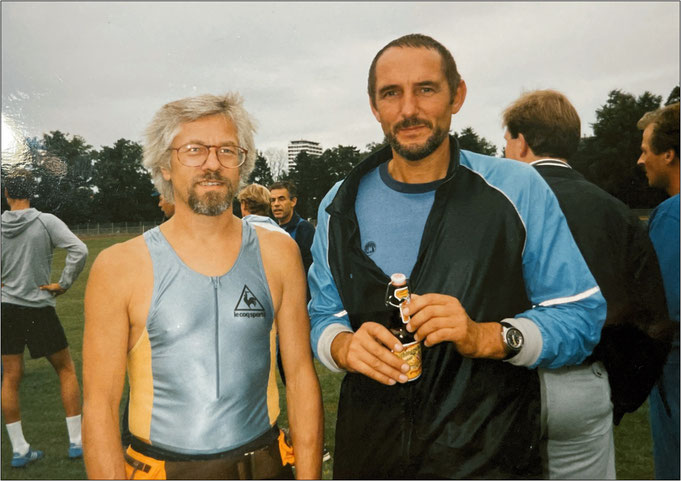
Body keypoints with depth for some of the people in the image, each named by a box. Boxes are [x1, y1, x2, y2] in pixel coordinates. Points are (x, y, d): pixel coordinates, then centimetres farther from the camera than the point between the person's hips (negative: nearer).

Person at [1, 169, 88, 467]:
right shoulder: (46, 221, -9)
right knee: (66, 370, 10)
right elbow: (79, 251, -20)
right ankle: (76, 442, 13)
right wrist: (63, 284, -11)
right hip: (40, 309, -3)